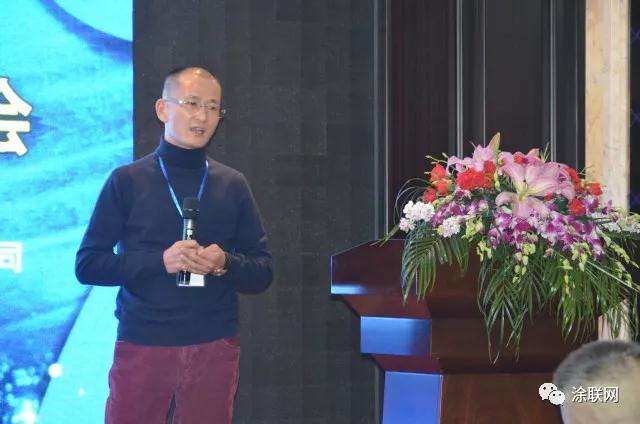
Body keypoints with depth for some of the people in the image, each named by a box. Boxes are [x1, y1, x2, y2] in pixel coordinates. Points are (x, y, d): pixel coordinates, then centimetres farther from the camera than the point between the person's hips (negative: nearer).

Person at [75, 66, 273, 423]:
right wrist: (159, 261, -15)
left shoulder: (233, 186, 9)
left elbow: (263, 273, 9)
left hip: (215, 349, 2)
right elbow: (88, 265, -2)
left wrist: (224, 264, -13)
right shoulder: (127, 181, 2)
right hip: (142, 344, -2)